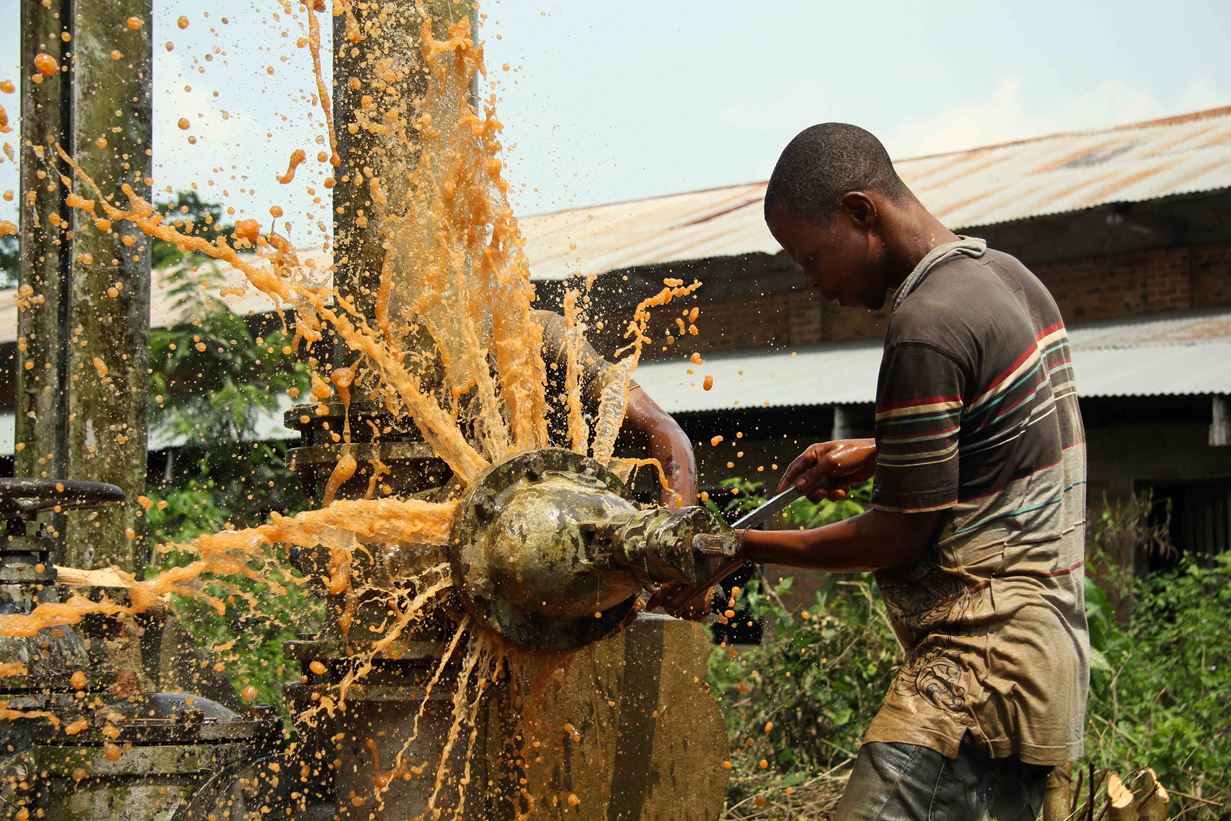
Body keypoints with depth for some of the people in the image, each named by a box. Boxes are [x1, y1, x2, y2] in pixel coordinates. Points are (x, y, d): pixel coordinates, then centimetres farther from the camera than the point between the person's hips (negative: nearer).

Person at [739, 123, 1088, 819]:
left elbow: (903, 536, -13)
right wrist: (876, 455, 20)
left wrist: (741, 547, -3)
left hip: (983, 656, -10)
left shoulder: (926, 329, -16)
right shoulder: (1008, 277, 14)